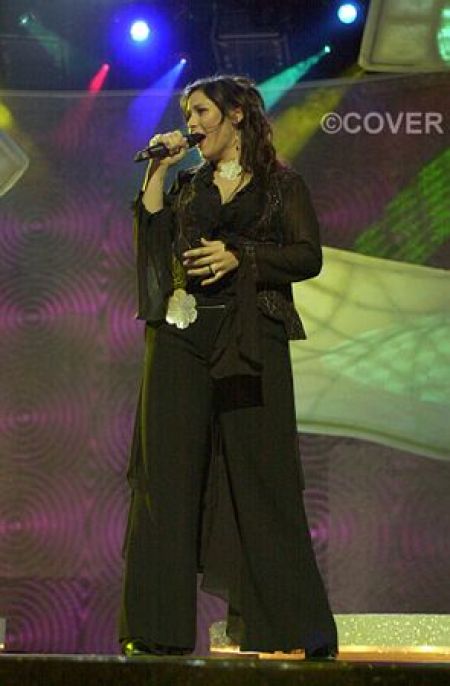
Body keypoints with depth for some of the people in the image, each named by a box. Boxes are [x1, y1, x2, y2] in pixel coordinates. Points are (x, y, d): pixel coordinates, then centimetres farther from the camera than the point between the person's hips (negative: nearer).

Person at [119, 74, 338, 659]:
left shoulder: (281, 184, 9)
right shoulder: (187, 186, 20)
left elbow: (308, 256, -2)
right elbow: (153, 242, 6)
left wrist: (239, 256, -12)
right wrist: (158, 171, 5)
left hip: (250, 343, -4)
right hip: (182, 338, 4)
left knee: (261, 479, -5)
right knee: (170, 477, -3)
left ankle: (292, 629, 1)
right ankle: (160, 628, -1)